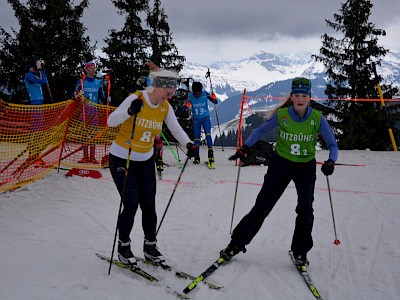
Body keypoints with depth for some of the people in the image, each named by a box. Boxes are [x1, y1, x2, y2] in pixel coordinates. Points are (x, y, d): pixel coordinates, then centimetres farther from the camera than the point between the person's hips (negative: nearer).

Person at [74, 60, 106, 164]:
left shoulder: (98, 82, 11)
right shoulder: (81, 82, 0)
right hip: (84, 109, -3)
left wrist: (106, 99, -5)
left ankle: (92, 156, 8)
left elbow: (101, 96, 14)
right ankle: (85, 156, 5)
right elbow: (76, 95, 0)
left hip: (95, 109, 3)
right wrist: (79, 95, -21)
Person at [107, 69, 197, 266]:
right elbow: (111, 121, -23)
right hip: (121, 159, -5)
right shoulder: (135, 99, -20)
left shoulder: (165, 107, -3)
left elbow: (176, 128, 1)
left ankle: (150, 247, 20)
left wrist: (188, 144, -17)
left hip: (145, 161, 5)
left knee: (149, 204, 4)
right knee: (131, 204, -9)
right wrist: (130, 111, -40)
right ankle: (123, 247, 12)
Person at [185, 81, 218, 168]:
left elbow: (215, 102, -11)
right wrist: (187, 105, -32)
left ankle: (211, 155, -21)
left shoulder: (205, 94, -14)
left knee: (208, 134, -19)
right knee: (196, 138, 4)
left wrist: (214, 98, -32)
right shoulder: (190, 96, -13)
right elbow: (184, 108, -10)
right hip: (196, 119, 1)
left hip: (205, 118, -1)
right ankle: (197, 157, 15)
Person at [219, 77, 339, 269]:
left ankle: (300, 252, 7)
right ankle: (237, 243, 10)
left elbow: (332, 145, -6)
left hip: (306, 167, 1)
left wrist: (330, 162, -26)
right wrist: (245, 148, -13)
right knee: (262, 206, -3)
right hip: (281, 164, 0)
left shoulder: (318, 118, -13)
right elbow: (260, 131, 1)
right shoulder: (281, 115, -13)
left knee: (305, 209, -13)